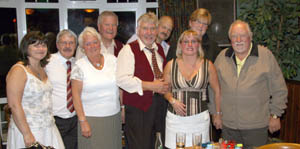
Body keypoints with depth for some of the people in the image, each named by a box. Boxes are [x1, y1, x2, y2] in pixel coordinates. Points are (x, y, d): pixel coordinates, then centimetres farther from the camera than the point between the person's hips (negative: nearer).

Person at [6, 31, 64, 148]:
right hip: (28, 130, -6)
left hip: (49, 129, 7)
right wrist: (27, 134, -20)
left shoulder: (42, 69, 11)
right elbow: (14, 105, -17)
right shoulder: (19, 70, -11)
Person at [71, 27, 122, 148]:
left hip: (114, 116, 3)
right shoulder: (79, 66, -3)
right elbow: (76, 95, -6)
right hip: (91, 119, -3)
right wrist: (82, 121, -11)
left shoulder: (112, 60, 5)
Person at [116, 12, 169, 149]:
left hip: (158, 106, 7)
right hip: (137, 108, -6)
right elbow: (122, 79, -19)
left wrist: (165, 85, 5)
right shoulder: (129, 50, -8)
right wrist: (151, 86, -19)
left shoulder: (160, 49, 13)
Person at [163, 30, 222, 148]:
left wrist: (218, 114, 11)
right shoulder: (171, 65, 3)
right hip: (175, 119, 0)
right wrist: (172, 100, -7)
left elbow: (217, 91, 9)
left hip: (200, 118, 0)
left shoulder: (208, 65, 3)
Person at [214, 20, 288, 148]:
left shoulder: (265, 55, -3)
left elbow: (279, 90, 2)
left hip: (257, 125, -2)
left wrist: (275, 115, 1)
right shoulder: (222, 56, 5)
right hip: (228, 125, 3)